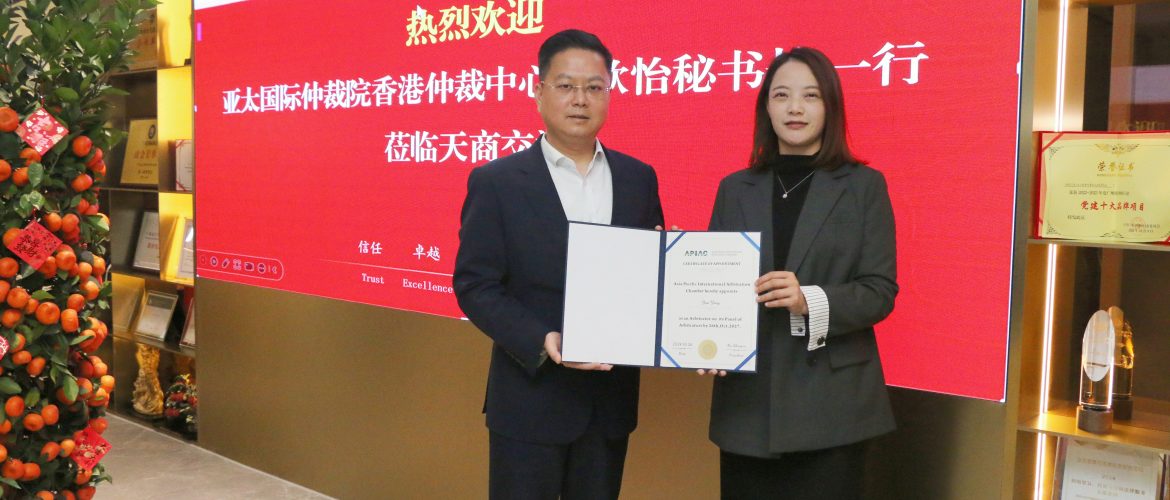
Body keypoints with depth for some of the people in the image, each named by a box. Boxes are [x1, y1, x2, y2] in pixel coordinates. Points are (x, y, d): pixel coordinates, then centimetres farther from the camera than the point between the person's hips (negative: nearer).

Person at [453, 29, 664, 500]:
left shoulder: (638, 178, 6)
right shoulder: (496, 181, -5)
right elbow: (474, 285, -9)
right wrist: (540, 342, -23)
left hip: (611, 397, 4)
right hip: (530, 396, -3)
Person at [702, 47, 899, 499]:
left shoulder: (864, 185, 3)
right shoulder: (734, 190, 10)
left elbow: (881, 291, -3)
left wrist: (810, 300, -21)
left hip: (831, 406, -2)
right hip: (747, 403, 2)